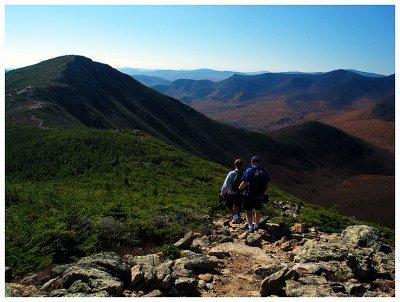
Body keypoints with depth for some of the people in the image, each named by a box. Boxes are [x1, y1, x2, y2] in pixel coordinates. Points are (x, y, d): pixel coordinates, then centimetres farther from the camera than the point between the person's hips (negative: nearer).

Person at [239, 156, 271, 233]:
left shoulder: (249, 171, -13)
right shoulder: (265, 171, 0)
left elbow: (244, 183, -18)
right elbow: (267, 184, 5)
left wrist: (239, 188, 1)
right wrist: (266, 194, 15)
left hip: (249, 195, -4)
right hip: (260, 196, 4)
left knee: (248, 211, 5)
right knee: (257, 211, 21)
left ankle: (250, 226, -8)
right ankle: (256, 226, 36)